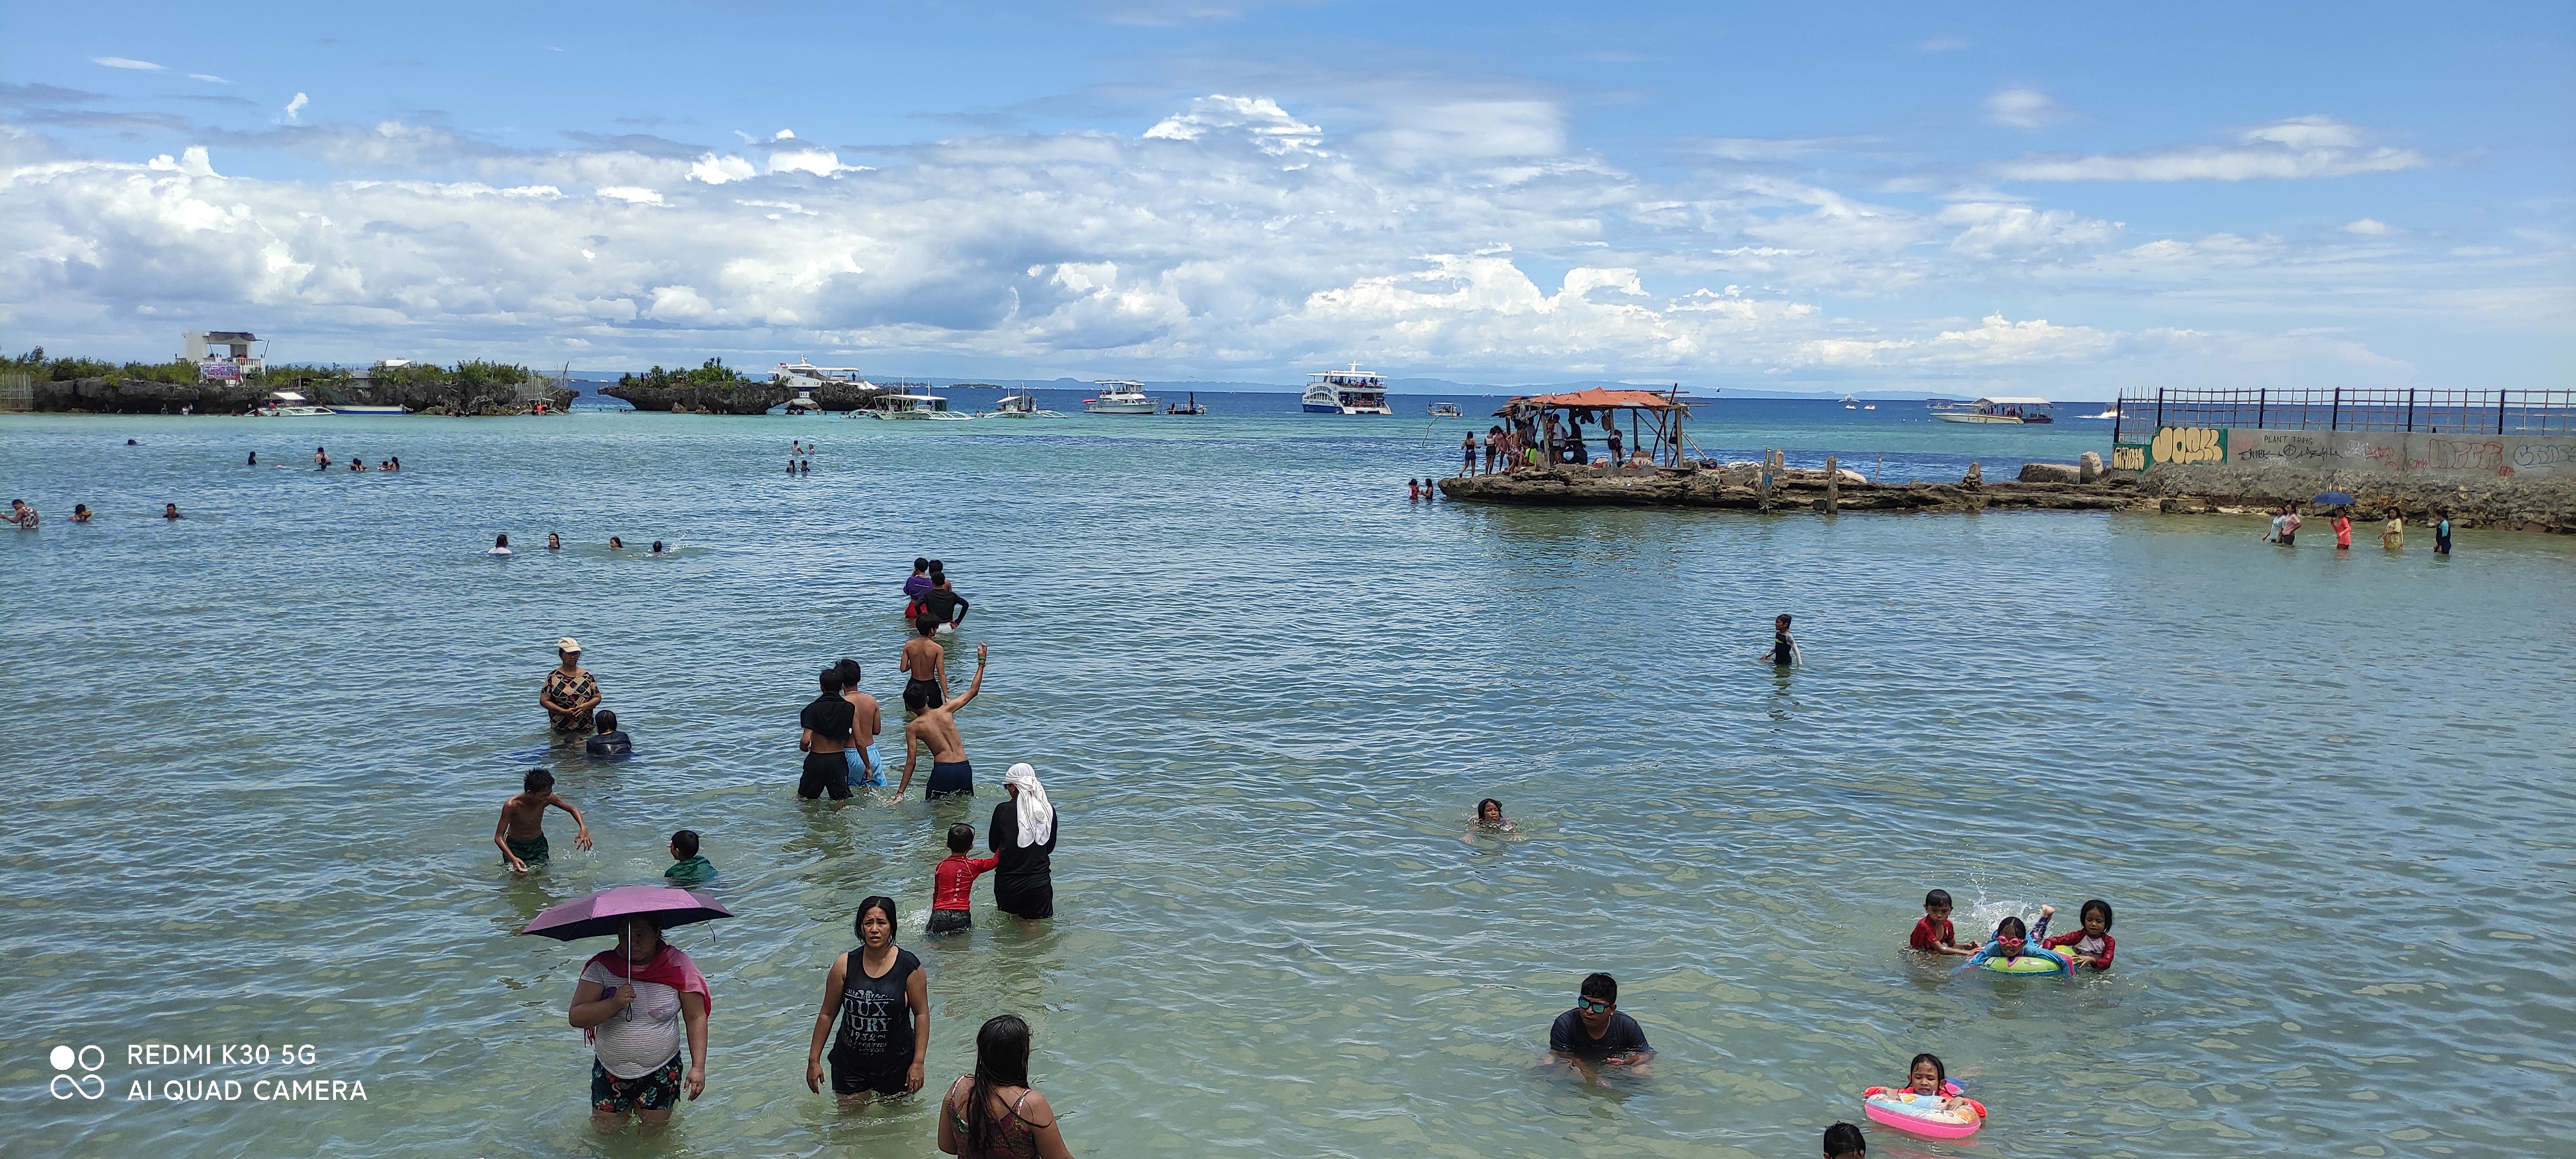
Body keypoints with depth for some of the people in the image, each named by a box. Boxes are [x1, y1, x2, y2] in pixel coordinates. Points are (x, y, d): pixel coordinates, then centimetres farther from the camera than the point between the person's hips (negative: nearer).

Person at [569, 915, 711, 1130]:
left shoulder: (677, 966, -10)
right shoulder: (601, 967, -9)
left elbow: (696, 1018, -7)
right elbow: (576, 1017, -13)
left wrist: (698, 1067, -13)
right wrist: (613, 1004, -29)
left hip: (661, 1072, -1)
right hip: (610, 1072, 1)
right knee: (606, 1132, 12)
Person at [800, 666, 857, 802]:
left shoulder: (813, 709, -7)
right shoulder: (850, 709, -3)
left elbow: (806, 740, -14)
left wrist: (804, 748, 7)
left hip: (816, 760, -1)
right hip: (838, 761, 1)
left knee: (802, 801, 19)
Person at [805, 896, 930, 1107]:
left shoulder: (908, 966, -11)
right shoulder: (845, 965, -7)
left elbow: (922, 1014, -6)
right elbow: (827, 1014, 1)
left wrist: (918, 1062, -11)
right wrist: (814, 1060, 1)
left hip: (896, 1065, -1)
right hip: (850, 1064, 1)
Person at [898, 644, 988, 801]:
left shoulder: (913, 727, 0)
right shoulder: (946, 710, 6)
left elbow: (911, 761, -3)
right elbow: (972, 691, 16)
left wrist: (900, 793, 1)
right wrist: (981, 662, 25)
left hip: (942, 771, -3)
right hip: (964, 768, 3)